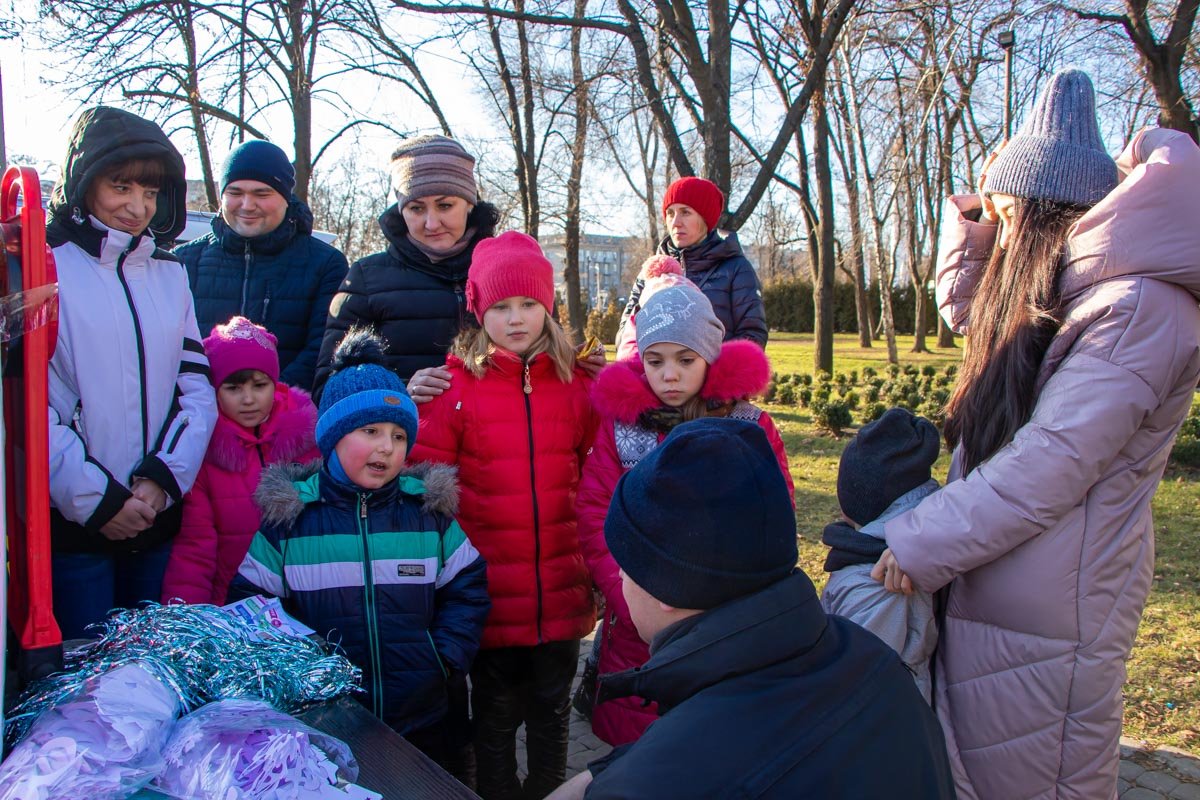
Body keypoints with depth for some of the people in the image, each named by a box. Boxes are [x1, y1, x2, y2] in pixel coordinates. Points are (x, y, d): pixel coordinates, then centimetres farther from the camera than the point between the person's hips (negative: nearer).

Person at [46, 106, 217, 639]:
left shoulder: (170, 275, 12)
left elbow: (198, 388, 8)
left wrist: (163, 477, -6)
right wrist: (94, 499, -13)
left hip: (159, 519, 5)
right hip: (70, 523, -4)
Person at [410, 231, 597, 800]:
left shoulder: (575, 382, 3)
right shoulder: (456, 385, -6)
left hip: (561, 593, 3)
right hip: (490, 596, -2)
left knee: (552, 712, 18)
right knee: (496, 715, 14)